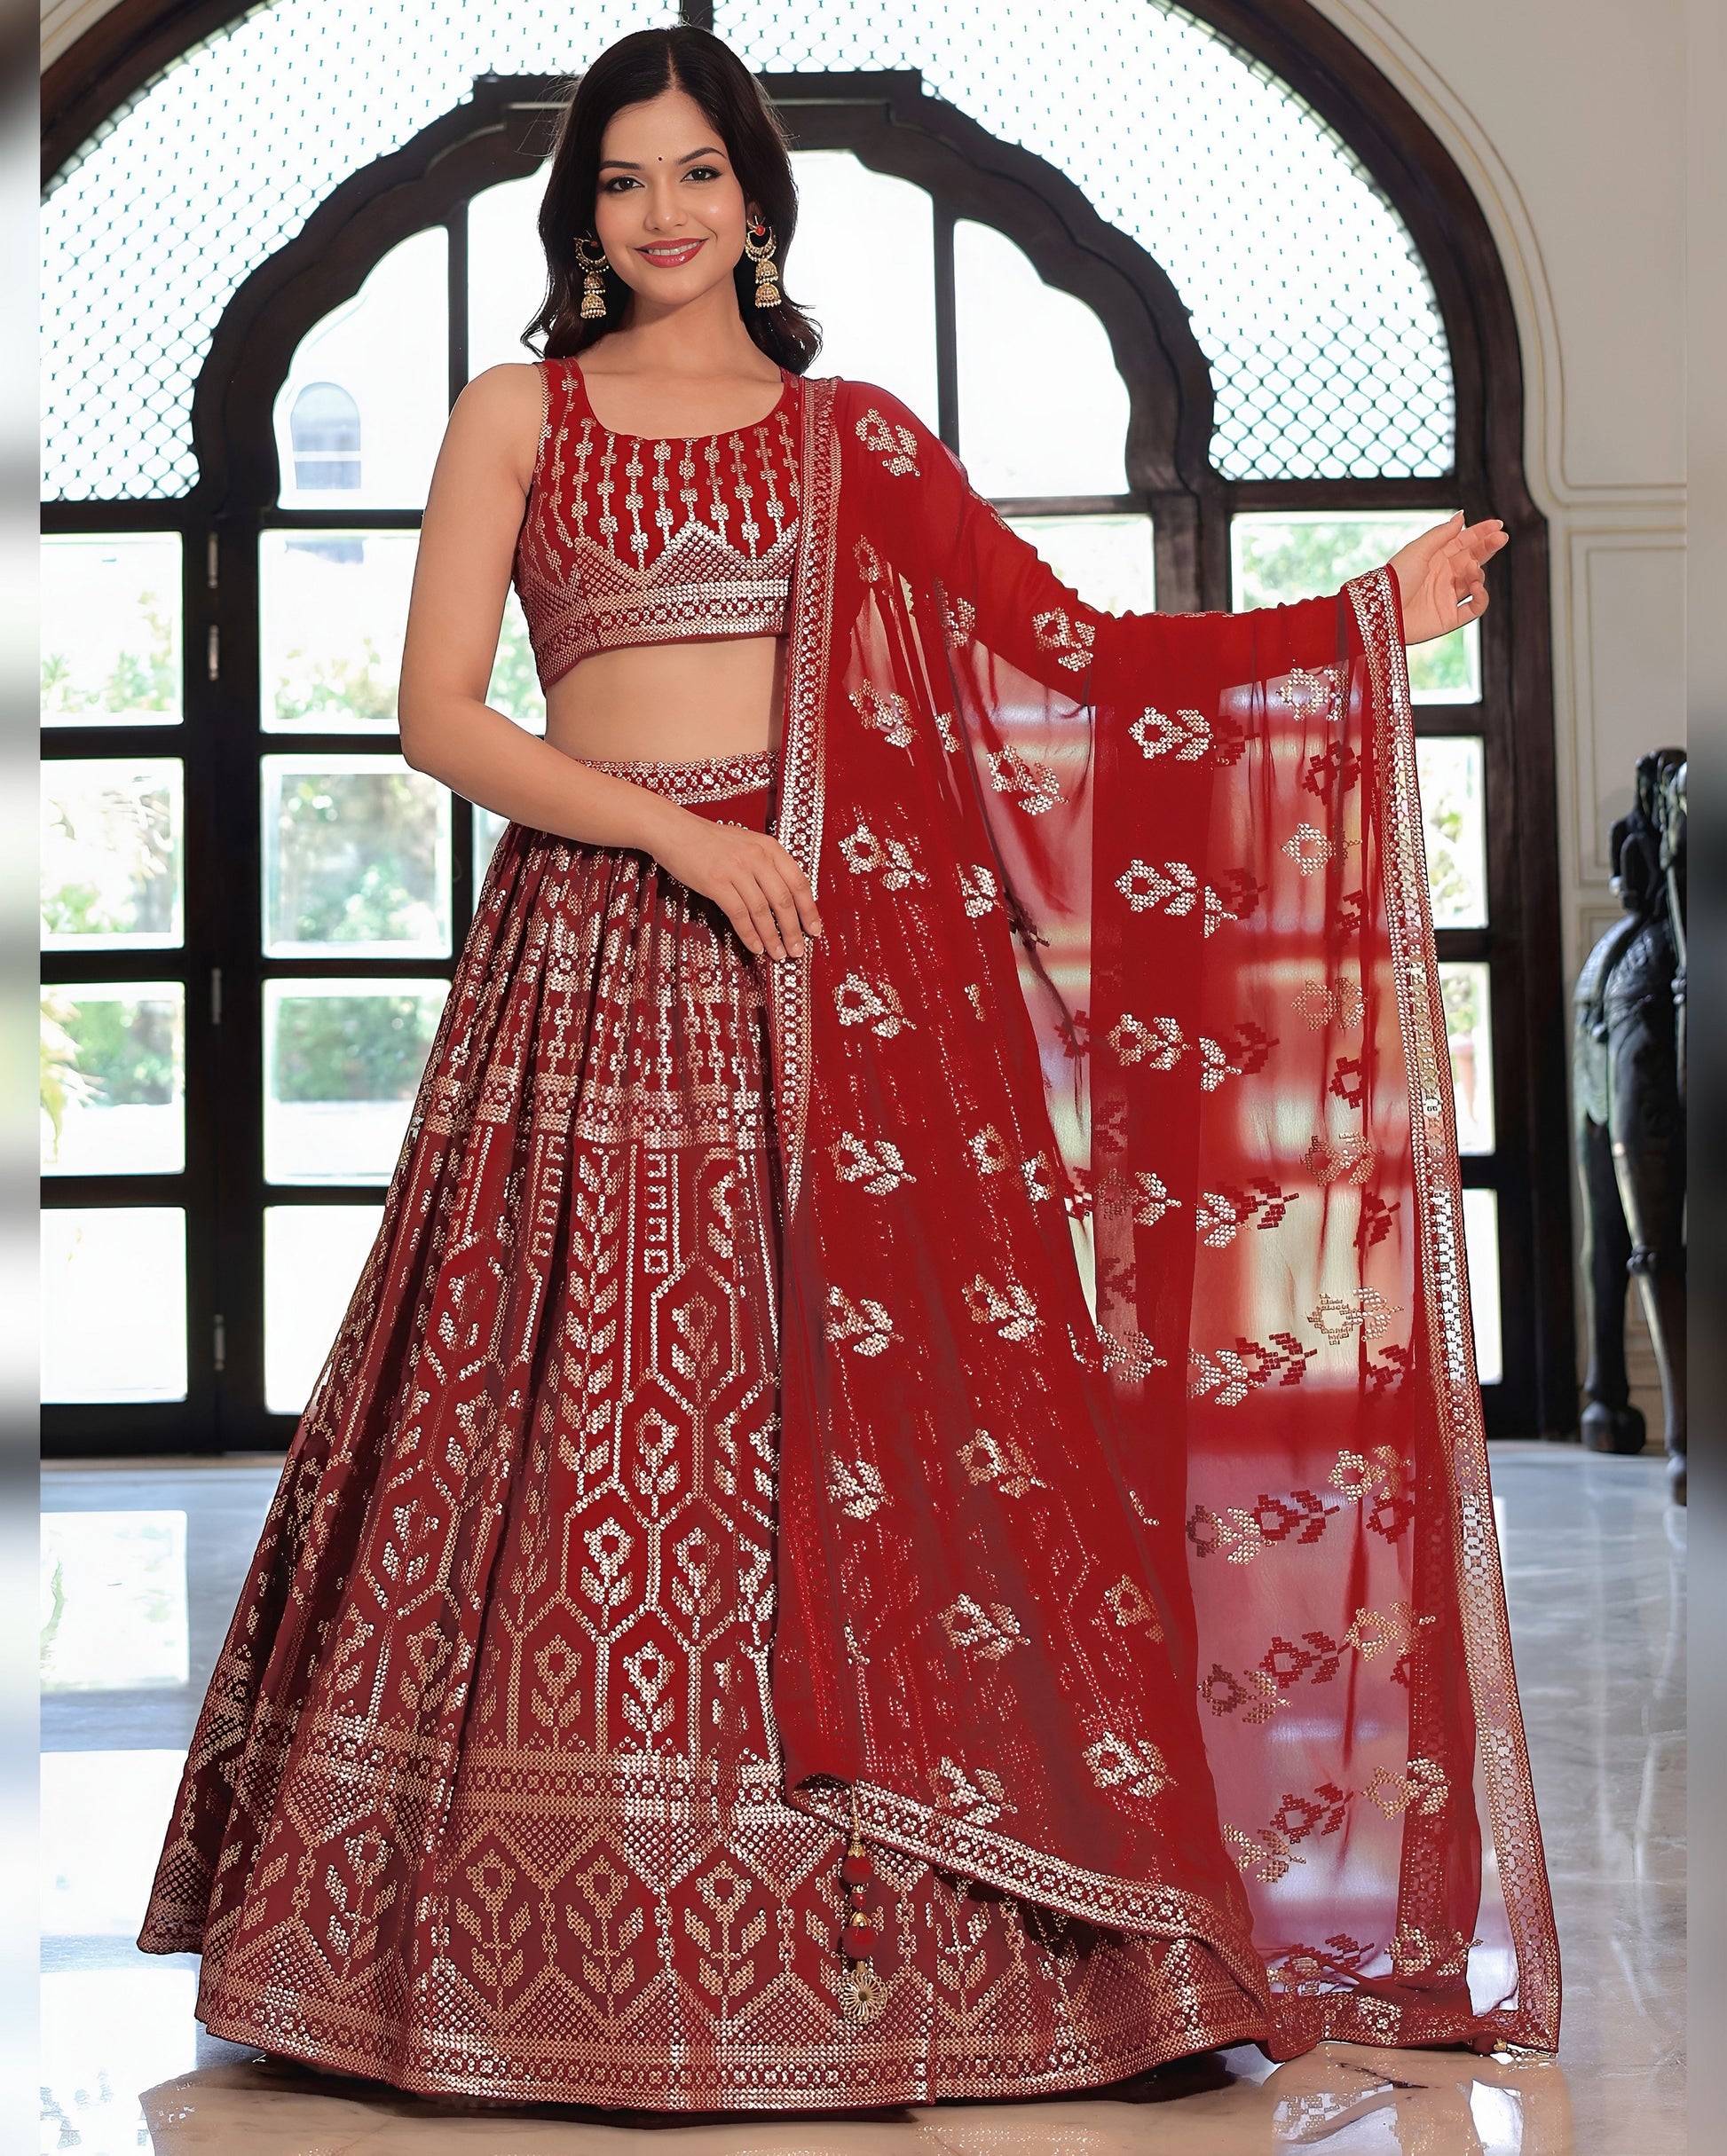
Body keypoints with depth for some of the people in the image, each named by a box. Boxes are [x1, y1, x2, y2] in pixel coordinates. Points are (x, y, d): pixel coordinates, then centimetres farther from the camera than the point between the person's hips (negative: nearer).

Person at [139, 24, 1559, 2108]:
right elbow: (438, 713, 2)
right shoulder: (516, 415, 11)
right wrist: (680, 835, -9)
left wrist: (1371, 616, 6)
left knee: (874, 1423, -4)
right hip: (595, 957, -1)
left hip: (834, 963, 1)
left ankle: (887, 1943, 7)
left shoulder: (855, 438, 15)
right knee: (578, 1420, -4)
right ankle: (582, 1952, 9)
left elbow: (1064, 654, 11)